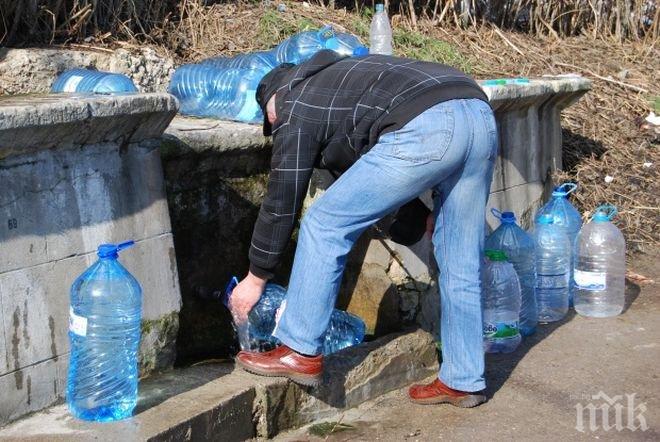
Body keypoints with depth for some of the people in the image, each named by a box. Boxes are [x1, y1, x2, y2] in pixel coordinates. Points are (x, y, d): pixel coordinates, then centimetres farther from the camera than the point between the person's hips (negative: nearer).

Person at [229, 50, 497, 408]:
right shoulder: (336, 76, 37)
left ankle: (300, 354, 10)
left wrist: (256, 277, 24)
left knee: (325, 225, 5)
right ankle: (463, 381, 26)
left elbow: (281, 202, 15)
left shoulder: (294, 111, 15)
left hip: (425, 129, -9)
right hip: (481, 115, 9)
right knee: (461, 266, 16)